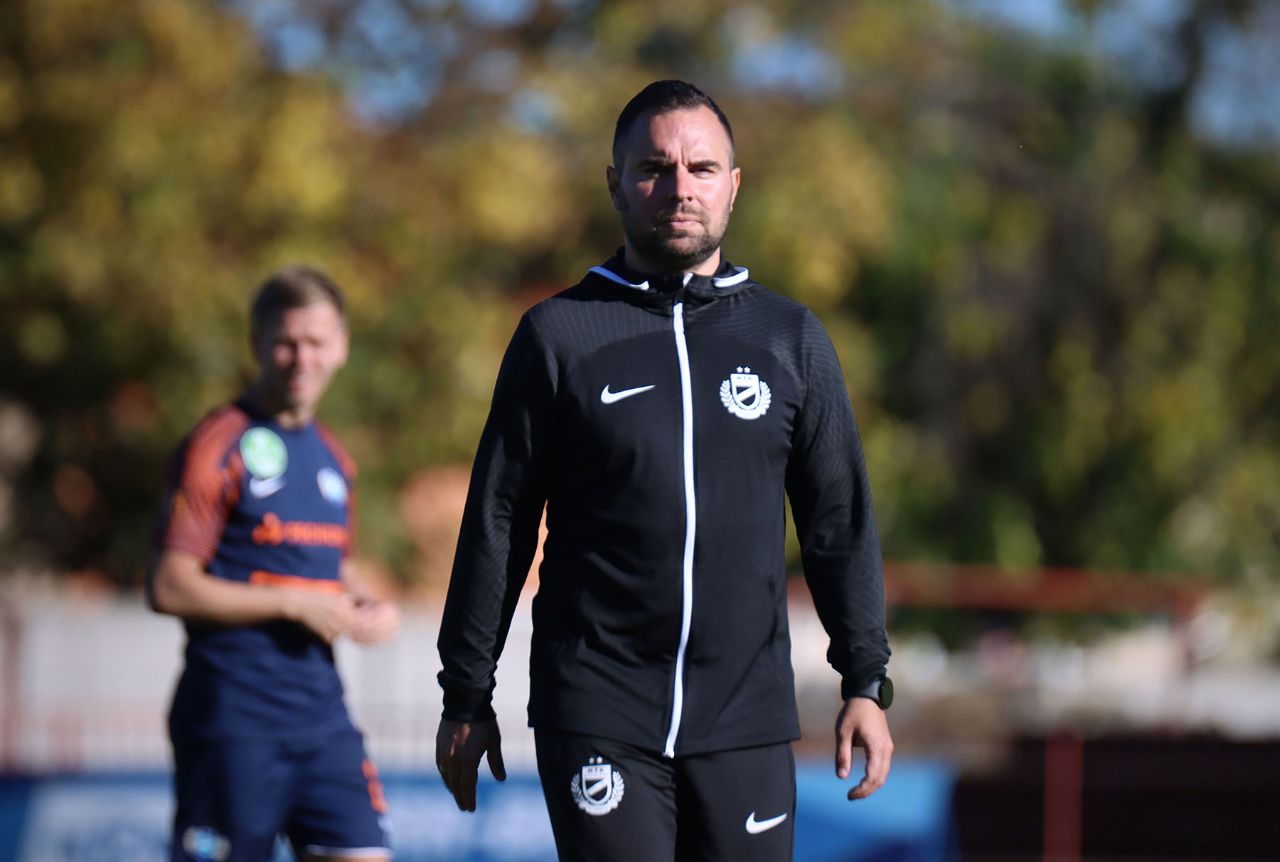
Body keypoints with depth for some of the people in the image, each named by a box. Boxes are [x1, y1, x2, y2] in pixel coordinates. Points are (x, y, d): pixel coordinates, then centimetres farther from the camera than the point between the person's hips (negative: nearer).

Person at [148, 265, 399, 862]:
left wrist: (366, 606, 7)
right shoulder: (219, 447, -7)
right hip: (232, 712, -6)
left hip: (320, 702, 6)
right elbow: (170, 588, -13)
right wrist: (294, 603, -14)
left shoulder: (331, 458, 16)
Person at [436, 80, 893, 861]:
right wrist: (467, 697, 4)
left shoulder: (791, 337, 10)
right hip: (598, 717, -2)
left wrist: (866, 682, 7)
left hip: (747, 718, 2)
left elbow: (840, 522, 13)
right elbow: (497, 524, 6)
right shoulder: (558, 335, 4)